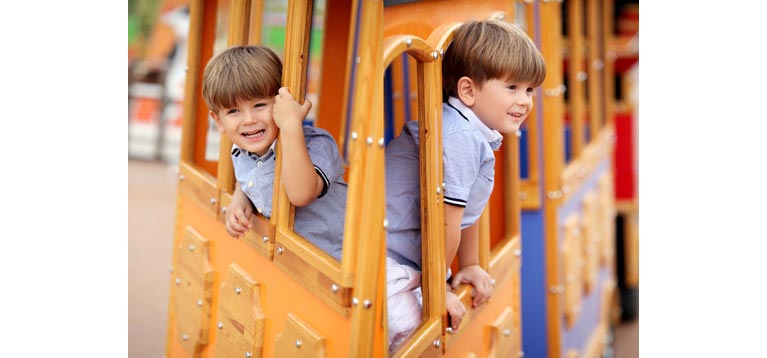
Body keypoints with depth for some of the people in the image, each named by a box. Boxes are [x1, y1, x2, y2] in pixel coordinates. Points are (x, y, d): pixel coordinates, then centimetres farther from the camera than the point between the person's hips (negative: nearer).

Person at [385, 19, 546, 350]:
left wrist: (469, 265, 27)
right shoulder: (460, 138, -24)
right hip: (383, 258, -11)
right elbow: (445, 223, -20)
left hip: (407, 258, 11)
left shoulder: (478, 135, 9)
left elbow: (465, 209, 20)